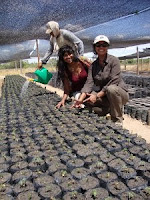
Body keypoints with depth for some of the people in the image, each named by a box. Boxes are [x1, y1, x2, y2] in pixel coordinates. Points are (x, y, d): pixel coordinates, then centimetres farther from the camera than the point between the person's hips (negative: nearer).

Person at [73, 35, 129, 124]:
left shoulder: (114, 60, -12)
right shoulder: (93, 65, 2)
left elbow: (113, 82, -22)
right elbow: (89, 83, -11)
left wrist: (97, 96, -29)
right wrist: (81, 99, -27)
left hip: (120, 93, -4)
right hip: (104, 95, 4)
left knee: (111, 89, -37)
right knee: (87, 98, -20)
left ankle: (117, 120, -16)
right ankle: (110, 110, 3)